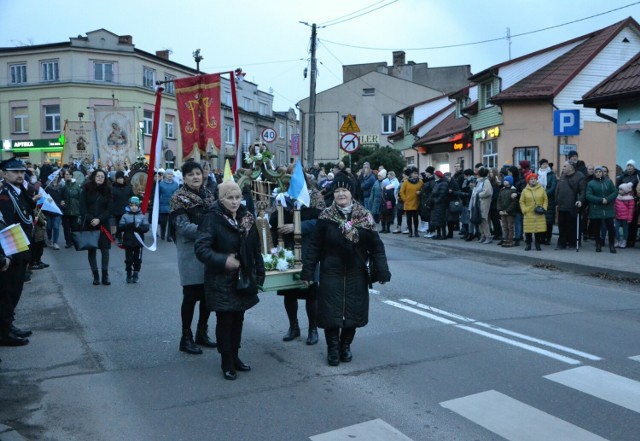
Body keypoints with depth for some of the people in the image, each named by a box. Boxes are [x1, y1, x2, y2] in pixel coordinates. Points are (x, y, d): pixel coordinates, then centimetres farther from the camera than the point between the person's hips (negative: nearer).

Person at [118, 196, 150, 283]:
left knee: (137, 259, 5)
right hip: (128, 241, 0)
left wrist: (138, 228, -23)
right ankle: (129, 275, 17)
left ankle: (135, 275, 19)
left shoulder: (142, 216, 3)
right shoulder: (125, 216, 2)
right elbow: (120, 227, -7)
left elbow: (146, 227, -6)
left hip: (138, 242, 0)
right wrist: (129, 225, -22)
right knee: (128, 259, 4)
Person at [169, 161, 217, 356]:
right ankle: (186, 338, 11)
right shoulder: (179, 198, -6)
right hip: (191, 252, -6)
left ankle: (202, 333, 25)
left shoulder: (208, 194, 13)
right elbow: (183, 226, -16)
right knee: (192, 294, -2)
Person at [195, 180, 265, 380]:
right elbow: (201, 248, -21)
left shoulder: (247, 217, 4)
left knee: (238, 318, 13)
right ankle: (227, 362, 15)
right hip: (222, 280, -5)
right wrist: (223, 260, -33)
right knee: (224, 320, 1)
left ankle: (235, 356, 29)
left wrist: (259, 273, 5)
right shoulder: (213, 218, -14)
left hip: (243, 279, 5)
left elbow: (256, 249, 9)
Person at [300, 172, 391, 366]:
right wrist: (307, 272, -6)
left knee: (353, 311, 7)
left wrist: (382, 272, -9)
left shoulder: (365, 217, -2)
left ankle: (346, 345, 25)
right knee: (331, 312, 0)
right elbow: (314, 246, -3)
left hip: (356, 274, 1)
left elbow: (376, 246, -2)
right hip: (331, 273, -1)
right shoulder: (326, 217, -4)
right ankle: (333, 348, 15)